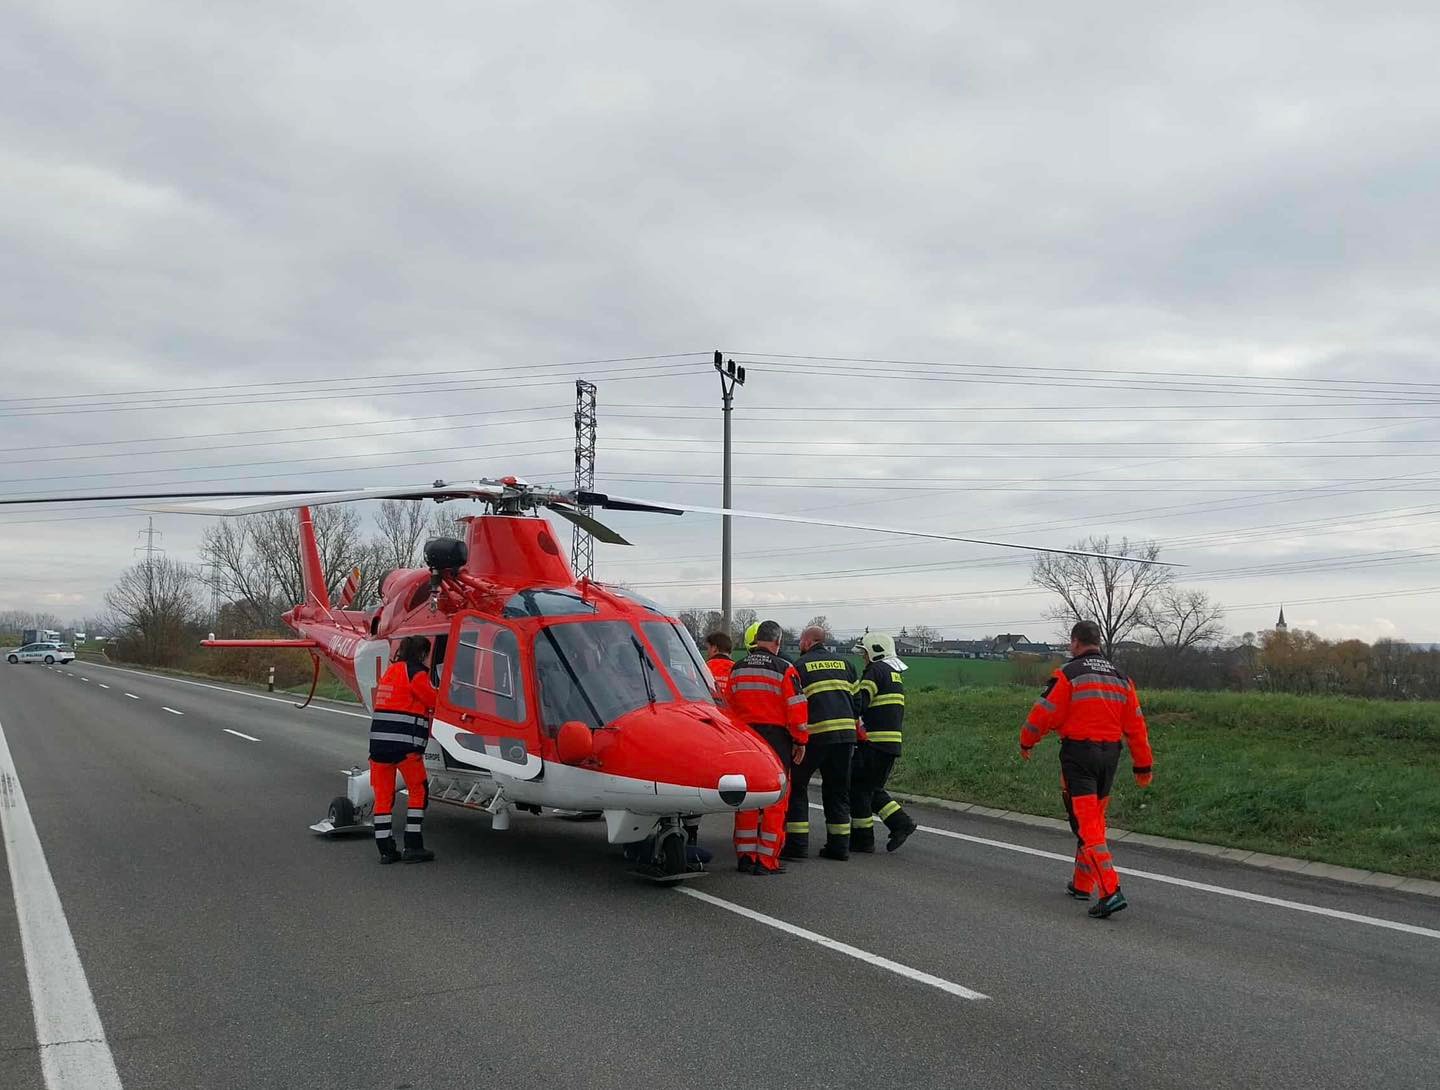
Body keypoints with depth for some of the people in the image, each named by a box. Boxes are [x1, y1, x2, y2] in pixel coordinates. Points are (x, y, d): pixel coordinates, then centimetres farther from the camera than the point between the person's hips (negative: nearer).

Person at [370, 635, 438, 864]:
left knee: (383, 795, 9)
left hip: (378, 740, 7)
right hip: (404, 743, -7)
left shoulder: (390, 671, 21)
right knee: (418, 791, 6)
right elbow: (436, 702, 0)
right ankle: (413, 847, 5)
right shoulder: (415, 673, -5)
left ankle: (385, 850, 11)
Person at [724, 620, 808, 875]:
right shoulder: (784, 670, -8)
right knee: (775, 800, 2)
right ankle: (767, 860, 2)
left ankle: (746, 856, 14)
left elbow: (728, 707, 12)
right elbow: (796, 708, -10)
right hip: (776, 739, -5)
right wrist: (800, 741, 1)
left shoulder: (737, 669, 7)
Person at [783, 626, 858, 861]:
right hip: (846, 733, 5)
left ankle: (797, 843, 2)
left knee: (796, 785, 7)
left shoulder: (800, 666, 3)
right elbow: (857, 698, 16)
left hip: (815, 734, -5)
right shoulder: (844, 663, 17)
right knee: (838, 790, 14)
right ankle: (839, 845, 11)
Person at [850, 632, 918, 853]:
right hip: (892, 743, 9)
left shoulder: (876, 671, -9)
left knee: (859, 788, 0)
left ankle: (862, 839, 3)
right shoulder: (895, 676, 20)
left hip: (873, 743, -9)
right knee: (873, 789, 18)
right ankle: (901, 822, 7)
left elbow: (858, 702, -18)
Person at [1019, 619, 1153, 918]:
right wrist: (1144, 766, 17)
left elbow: (1044, 713, -9)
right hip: (1110, 755, 7)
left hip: (1078, 753, -7)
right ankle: (1082, 884, 30)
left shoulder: (1068, 675, -8)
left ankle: (1110, 891, -18)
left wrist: (1026, 742, 9)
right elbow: (1136, 725, 12)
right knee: (1095, 820, 19)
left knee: (1086, 825, -8)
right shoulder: (1121, 678, 11)